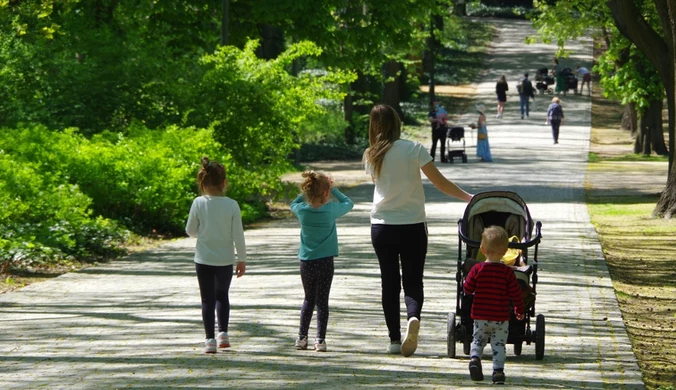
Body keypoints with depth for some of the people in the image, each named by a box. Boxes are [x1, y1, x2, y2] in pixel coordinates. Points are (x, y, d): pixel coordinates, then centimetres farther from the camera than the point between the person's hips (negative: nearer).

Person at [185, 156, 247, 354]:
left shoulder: (199, 203, -11)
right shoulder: (232, 205, -10)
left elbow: (190, 231, -1)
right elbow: (238, 235, -7)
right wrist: (242, 259, 3)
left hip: (204, 259, -1)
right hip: (225, 259, 1)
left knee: (208, 299, 5)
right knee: (222, 295, 21)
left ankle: (210, 339, 1)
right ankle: (223, 333, 14)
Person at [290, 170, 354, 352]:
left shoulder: (302, 210, -6)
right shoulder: (331, 210, -12)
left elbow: (294, 203, 18)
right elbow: (348, 203, 6)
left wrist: (308, 191, 11)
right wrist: (333, 189, 8)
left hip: (306, 262, 3)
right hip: (325, 262, -3)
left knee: (308, 299, 16)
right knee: (322, 300, 2)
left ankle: (302, 337, 16)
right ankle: (320, 339, -1)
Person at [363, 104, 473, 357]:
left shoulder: (372, 156, 0)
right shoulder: (413, 149, -8)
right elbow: (440, 182, -9)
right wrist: (468, 198, 1)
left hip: (382, 226, 2)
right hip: (412, 226, -2)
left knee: (389, 282, 10)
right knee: (412, 280, 4)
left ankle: (394, 338, 8)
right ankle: (413, 317, -26)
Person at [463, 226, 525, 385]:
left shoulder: (477, 269, -7)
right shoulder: (507, 272, -9)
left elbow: (467, 289, -3)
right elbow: (515, 293, -5)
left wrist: (465, 283, 20)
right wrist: (520, 310, 10)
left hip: (480, 316, 1)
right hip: (501, 318, -1)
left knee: (478, 340, 15)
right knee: (499, 344, 6)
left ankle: (474, 358, -11)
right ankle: (498, 370, -5)